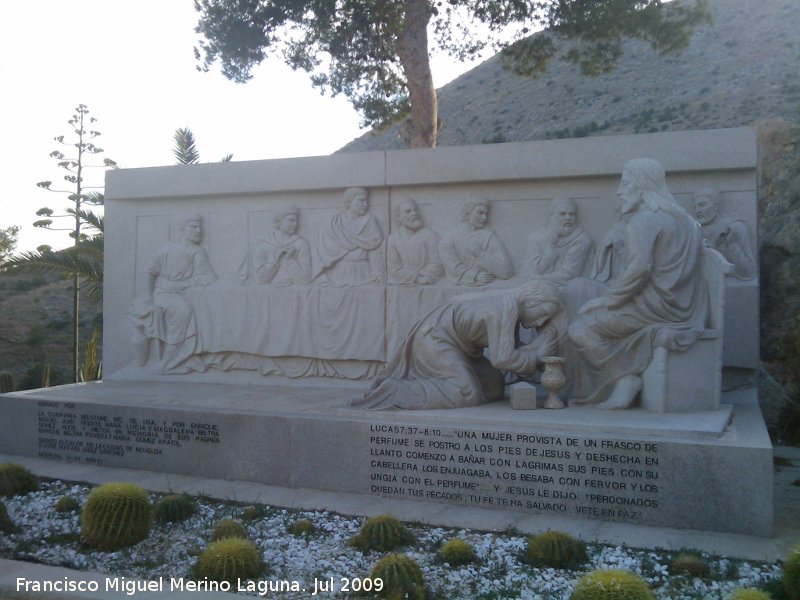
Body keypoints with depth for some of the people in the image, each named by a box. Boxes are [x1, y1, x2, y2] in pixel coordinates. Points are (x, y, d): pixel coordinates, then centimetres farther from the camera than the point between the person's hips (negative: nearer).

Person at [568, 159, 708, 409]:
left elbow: (640, 268, -24)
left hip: (655, 307, -10)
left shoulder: (643, 220, -11)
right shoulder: (682, 218, 18)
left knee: (581, 327, -1)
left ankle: (625, 379, 0)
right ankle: (624, 387, 14)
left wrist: (608, 299, -12)